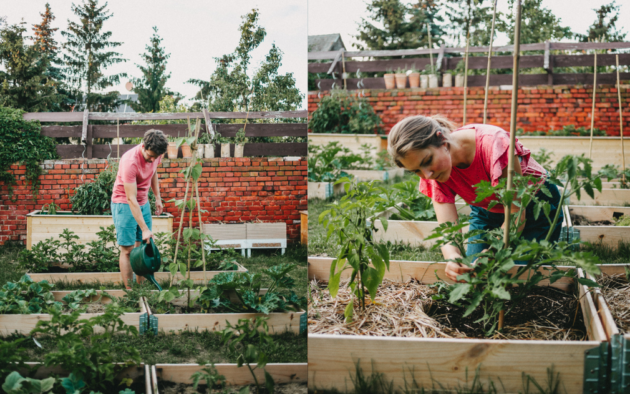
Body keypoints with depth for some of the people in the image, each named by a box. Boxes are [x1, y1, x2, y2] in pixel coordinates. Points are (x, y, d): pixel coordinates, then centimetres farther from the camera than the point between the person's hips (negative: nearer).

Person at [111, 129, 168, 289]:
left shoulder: (155, 154, -8)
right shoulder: (130, 162, -30)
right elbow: (131, 199, -30)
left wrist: (158, 198, 11)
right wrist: (144, 228, -32)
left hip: (143, 203, 7)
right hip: (125, 204, -7)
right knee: (127, 250, -6)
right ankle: (128, 291, -2)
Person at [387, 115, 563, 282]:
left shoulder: (494, 144, -39)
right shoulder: (435, 174, -23)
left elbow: (516, 215, -36)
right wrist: (453, 258, -53)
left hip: (536, 205, -4)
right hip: (486, 212, 4)